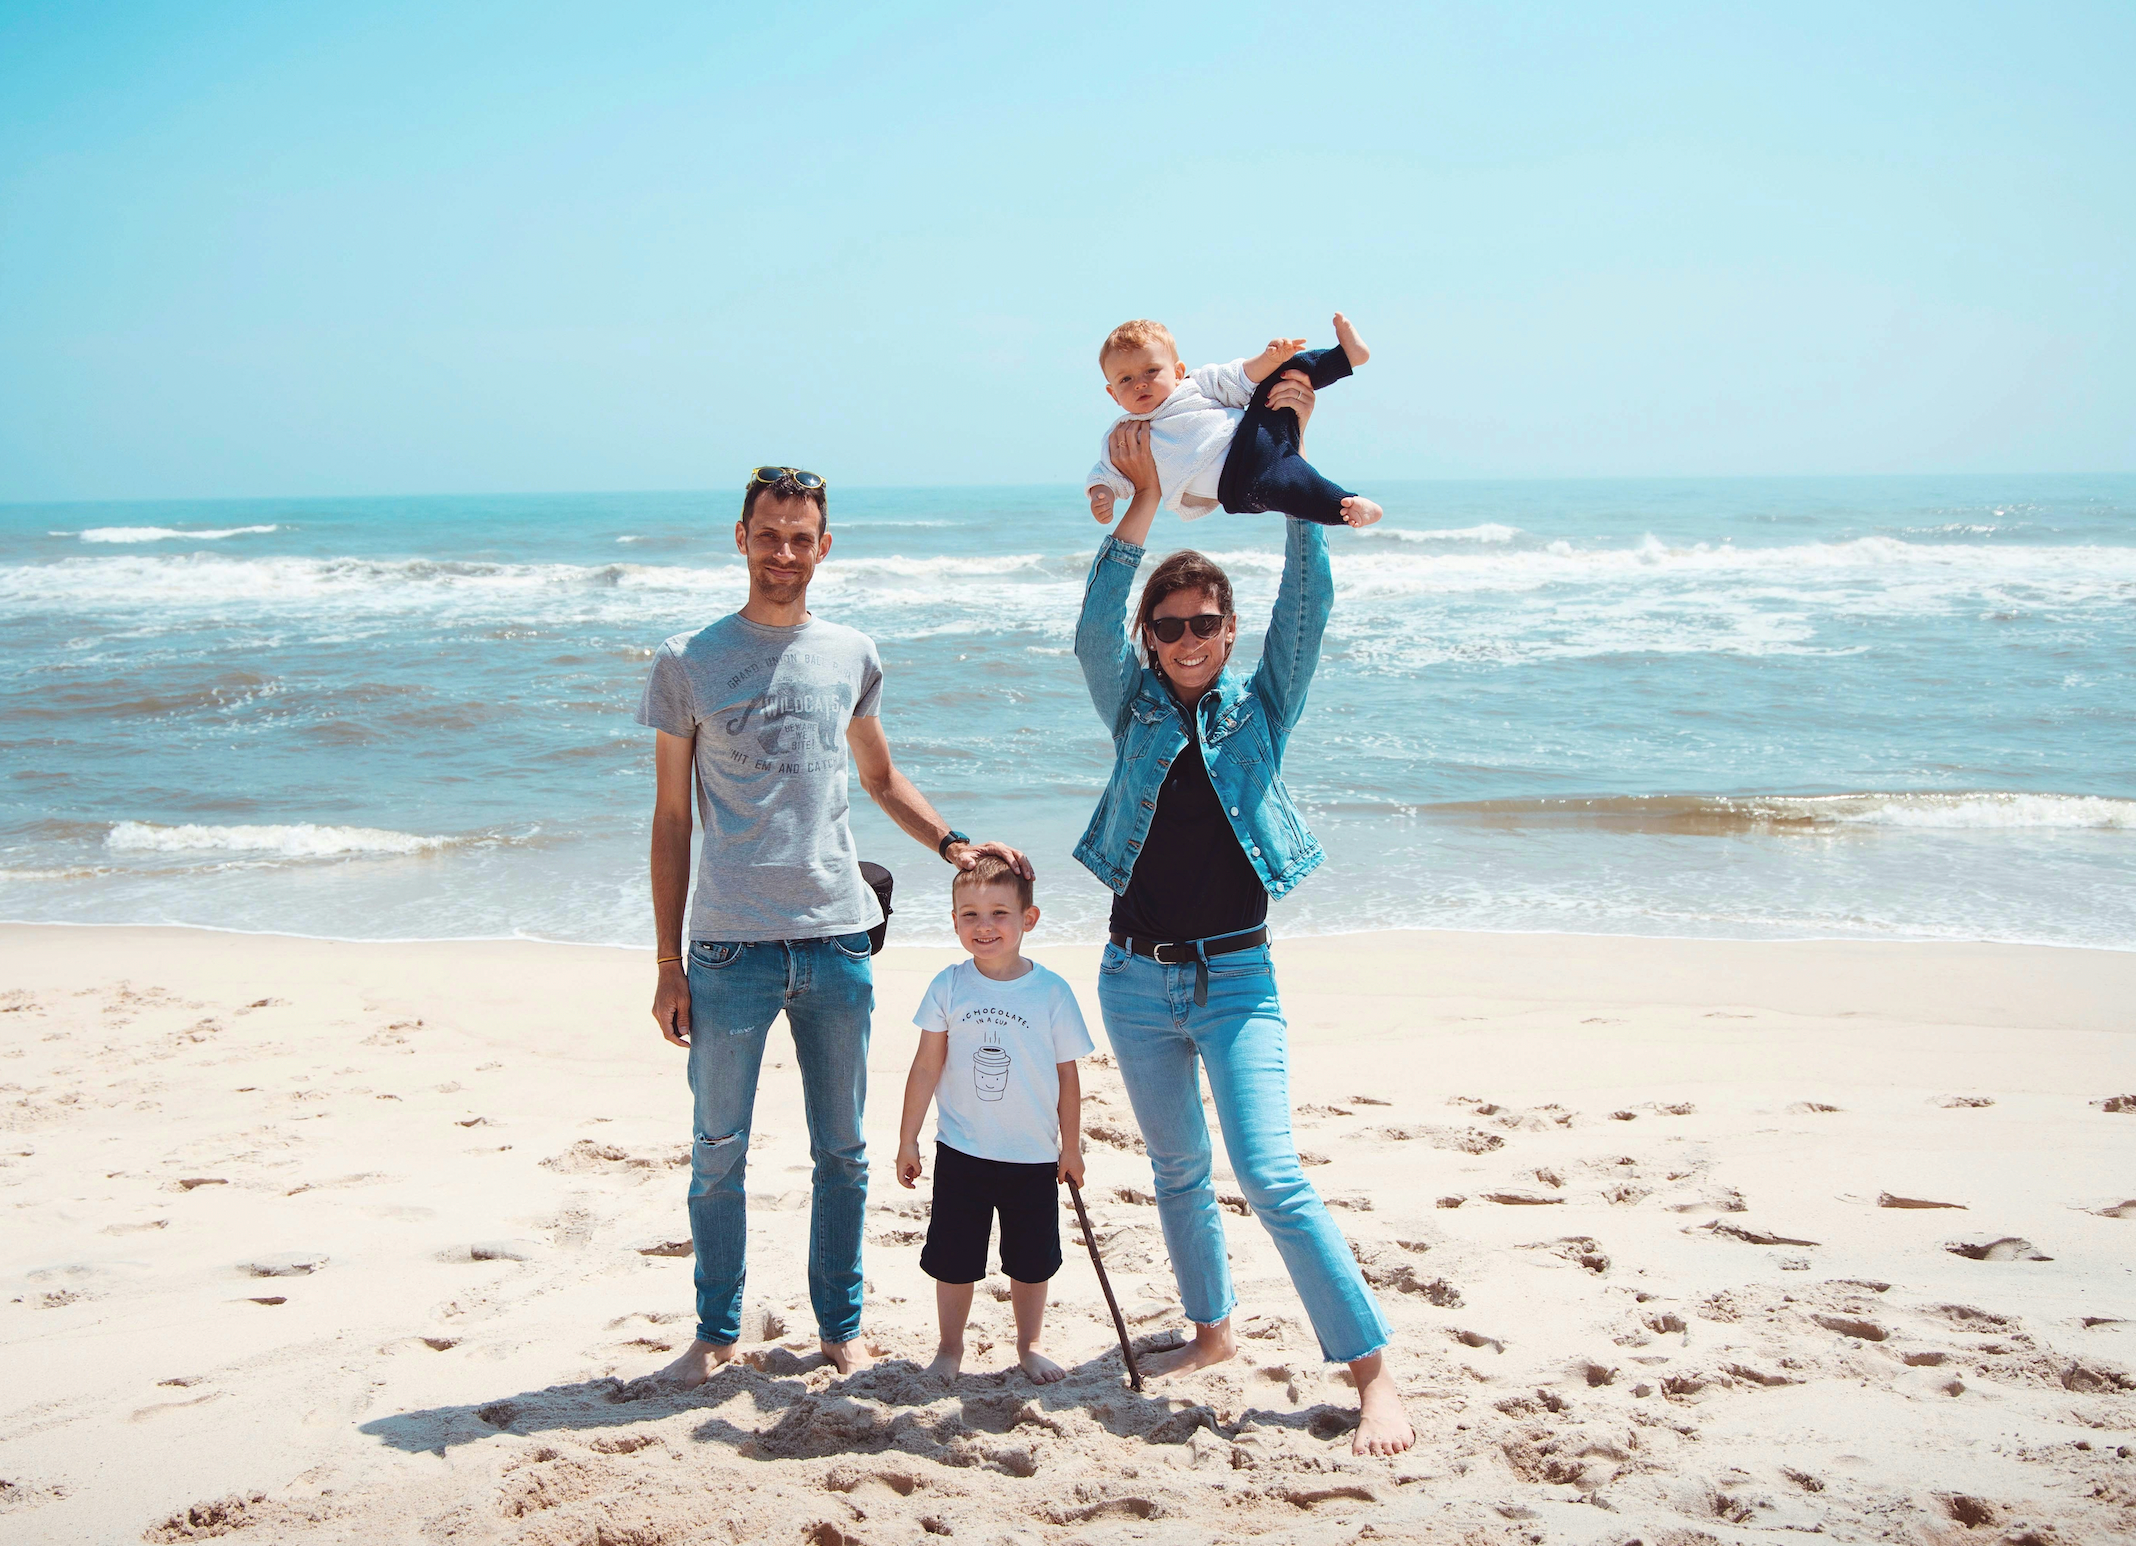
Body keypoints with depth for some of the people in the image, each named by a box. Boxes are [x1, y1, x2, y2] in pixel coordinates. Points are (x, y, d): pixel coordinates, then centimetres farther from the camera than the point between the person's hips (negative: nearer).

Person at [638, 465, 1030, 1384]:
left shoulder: (851, 656, 8)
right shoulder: (689, 663, 1)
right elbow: (671, 820, 3)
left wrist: (952, 844, 6)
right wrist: (668, 964, -1)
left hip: (837, 938, 2)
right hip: (730, 946, -2)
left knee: (841, 1151, 10)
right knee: (718, 1151, 6)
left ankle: (841, 1326, 25)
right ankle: (717, 1329, 23)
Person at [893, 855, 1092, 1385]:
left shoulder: (1051, 991, -7)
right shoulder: (949, 987, -5)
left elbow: (1067, 1076, 1)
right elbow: (926, 1068, 0)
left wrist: (1071, 1147, 6)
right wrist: (908, 1140, 1)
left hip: (1034, 1157, 0)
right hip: (961, 1153, 0)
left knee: (1031, 1262, 12)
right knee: (953, 1261, 8)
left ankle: (1028, 1345, 32)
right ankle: (950, 1348, 27)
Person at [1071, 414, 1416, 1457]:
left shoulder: (1261, 709, 2)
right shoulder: (1134, 710, 4)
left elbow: (1307, 605, -10)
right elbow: (1094, 626, -13)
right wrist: (1143, 501, -21)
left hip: (1235, 977, -3)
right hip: (1136, 977, 3)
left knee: (1272, 1178, -13)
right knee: (1176, 1171, 15)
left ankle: (1374, 1373, -9)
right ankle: (1211, 1331, 33)